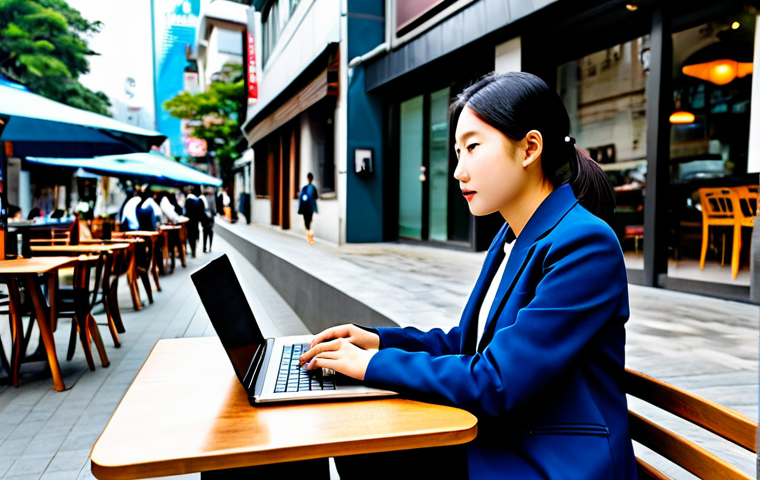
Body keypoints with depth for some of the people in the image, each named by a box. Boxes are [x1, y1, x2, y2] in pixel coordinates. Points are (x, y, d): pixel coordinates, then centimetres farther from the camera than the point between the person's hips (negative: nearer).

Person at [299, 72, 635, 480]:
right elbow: (468, 342, 14)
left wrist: (374, 363, -16)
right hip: (494, 441, 7)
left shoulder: (584, 243, -21)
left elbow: (496, 384, -24)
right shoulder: (511, 237, 7)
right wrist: (380, 340, 1)